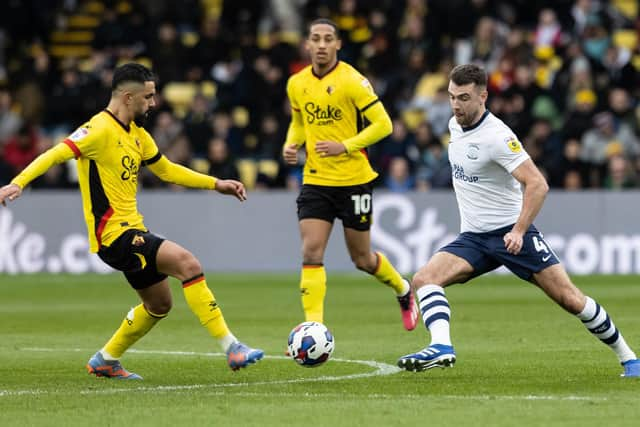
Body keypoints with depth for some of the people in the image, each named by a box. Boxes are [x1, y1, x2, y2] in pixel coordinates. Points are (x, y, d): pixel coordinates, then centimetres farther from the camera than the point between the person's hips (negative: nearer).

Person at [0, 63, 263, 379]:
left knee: (160, 305, 20)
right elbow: (56, 154, -25)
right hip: (113, 234, -10)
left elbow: (166, 170, 27)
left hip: (132, 231, 10)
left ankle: (105, 361, 34)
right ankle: (231, 347, -20)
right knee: (188, 263, -22)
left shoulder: (136, 134, 13)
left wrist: (216, 184, 22)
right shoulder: (100, 129, -15)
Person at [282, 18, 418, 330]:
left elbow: (383, 124, -13)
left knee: (362, 259, 8)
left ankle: (404, 291, 38)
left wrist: (345, 146, -22)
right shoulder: (296, 84, 4)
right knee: (311, 253, -12)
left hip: (354, 181, -4)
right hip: (315, 181, 4)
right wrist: (291, 145, 1)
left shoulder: (352, 81, -13)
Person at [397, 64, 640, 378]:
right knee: (424, 279, -18)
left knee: (570, 299, -8)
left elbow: (537, 184, -24)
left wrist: (518, 231, -31)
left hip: (512, 234, -7)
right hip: (473, 238, 7)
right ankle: (441, 347, -33)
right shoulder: (455, 125, 5)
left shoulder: (496, 136, -19)